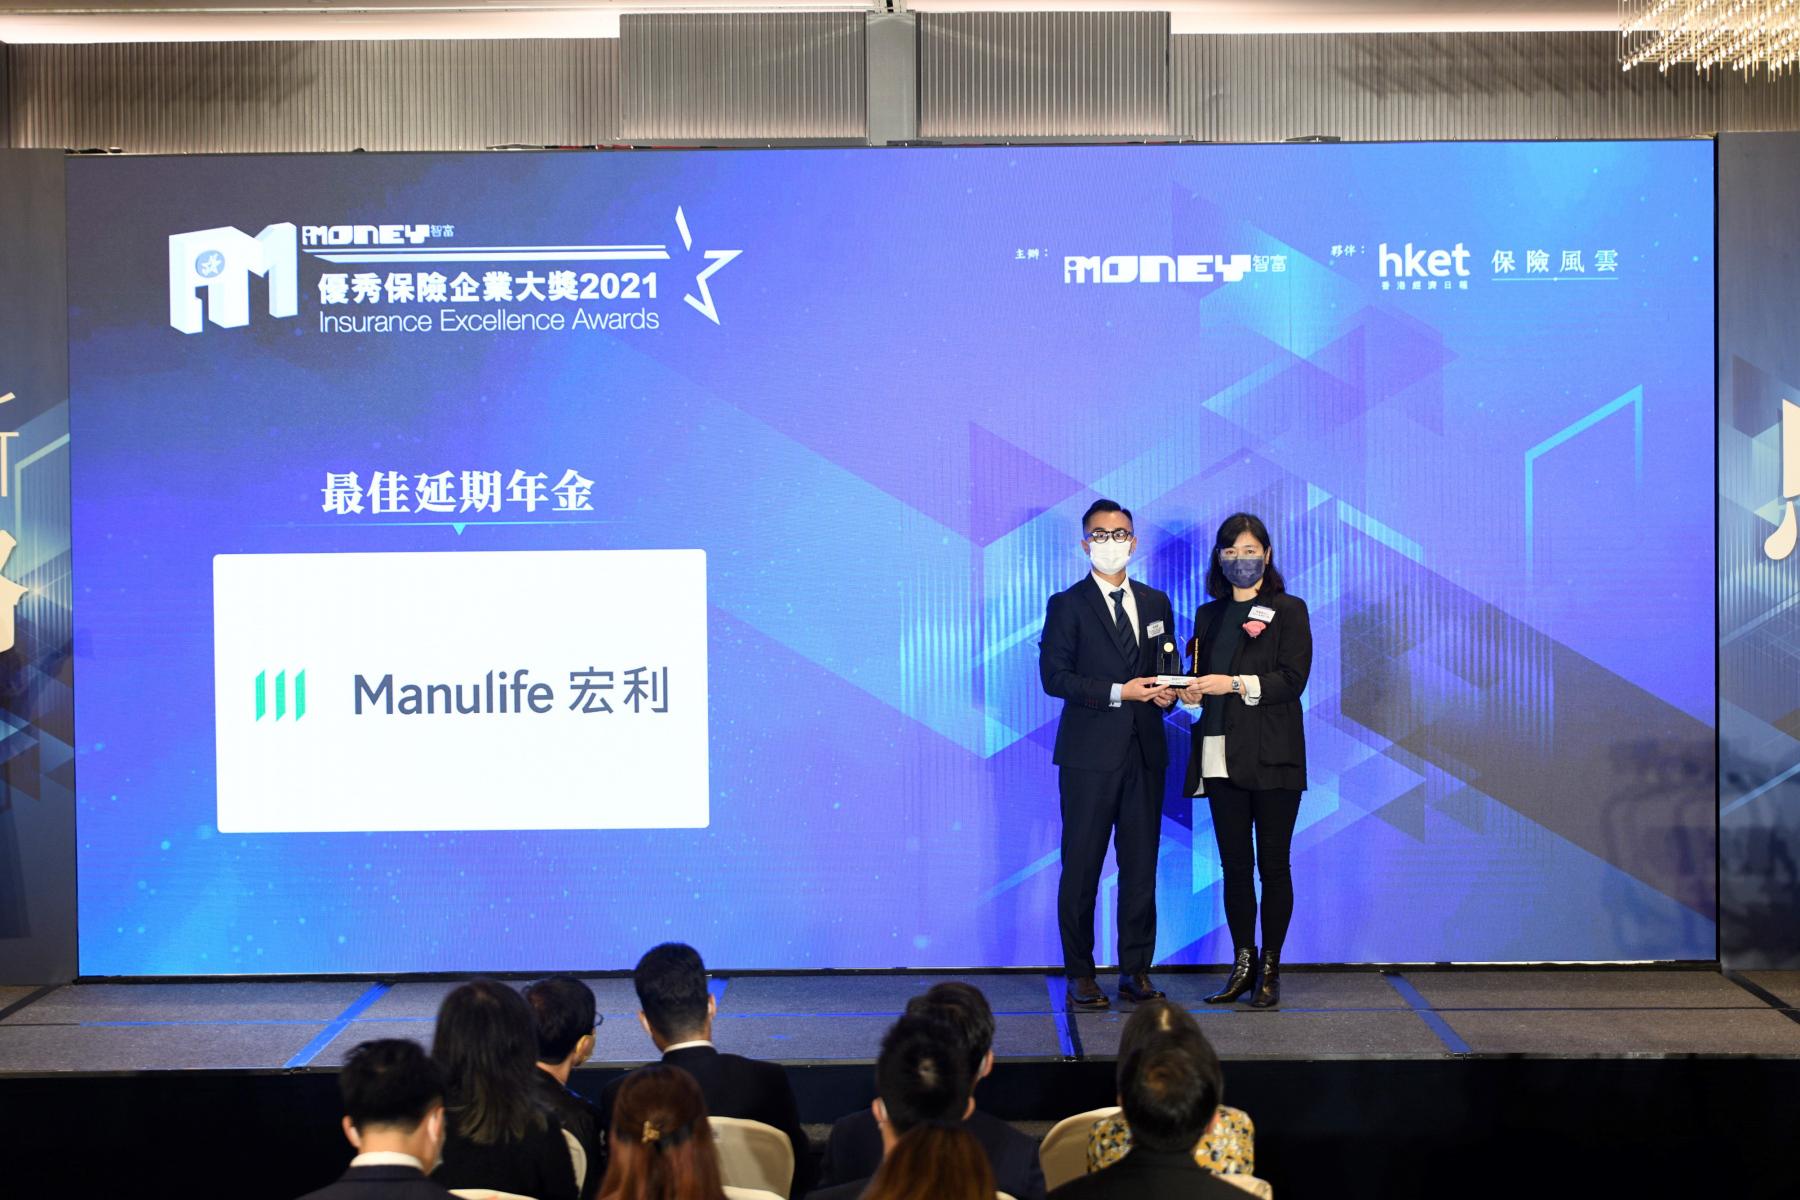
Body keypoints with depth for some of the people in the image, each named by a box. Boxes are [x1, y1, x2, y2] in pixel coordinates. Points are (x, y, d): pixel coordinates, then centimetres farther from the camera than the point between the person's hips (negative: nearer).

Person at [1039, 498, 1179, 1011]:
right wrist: (1118, 693, -16)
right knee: (1082, 866, -1)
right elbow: (1054, 675, -8)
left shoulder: (1155, 602, 15)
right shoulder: (1068, 605, 1)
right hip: (1090, 753, -4)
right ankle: (1079, 975, 7)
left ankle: (1136, 971, 14)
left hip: (1145, 752, 4)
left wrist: (1166, 692, -2)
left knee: (1141, 864, 6)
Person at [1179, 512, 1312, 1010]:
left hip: (1271, 757, -4)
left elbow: (1293, 679, -9)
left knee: (1273, 863, -1)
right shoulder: (1209, 615, 17)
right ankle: (1242, 965, 14)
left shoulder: (1288, 611, 1)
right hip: (1221, 757, 5)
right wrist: (1192, 693, -2)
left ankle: (1270, 969, 6)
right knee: (1234, 864, 6)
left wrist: (1235, 683, -18)